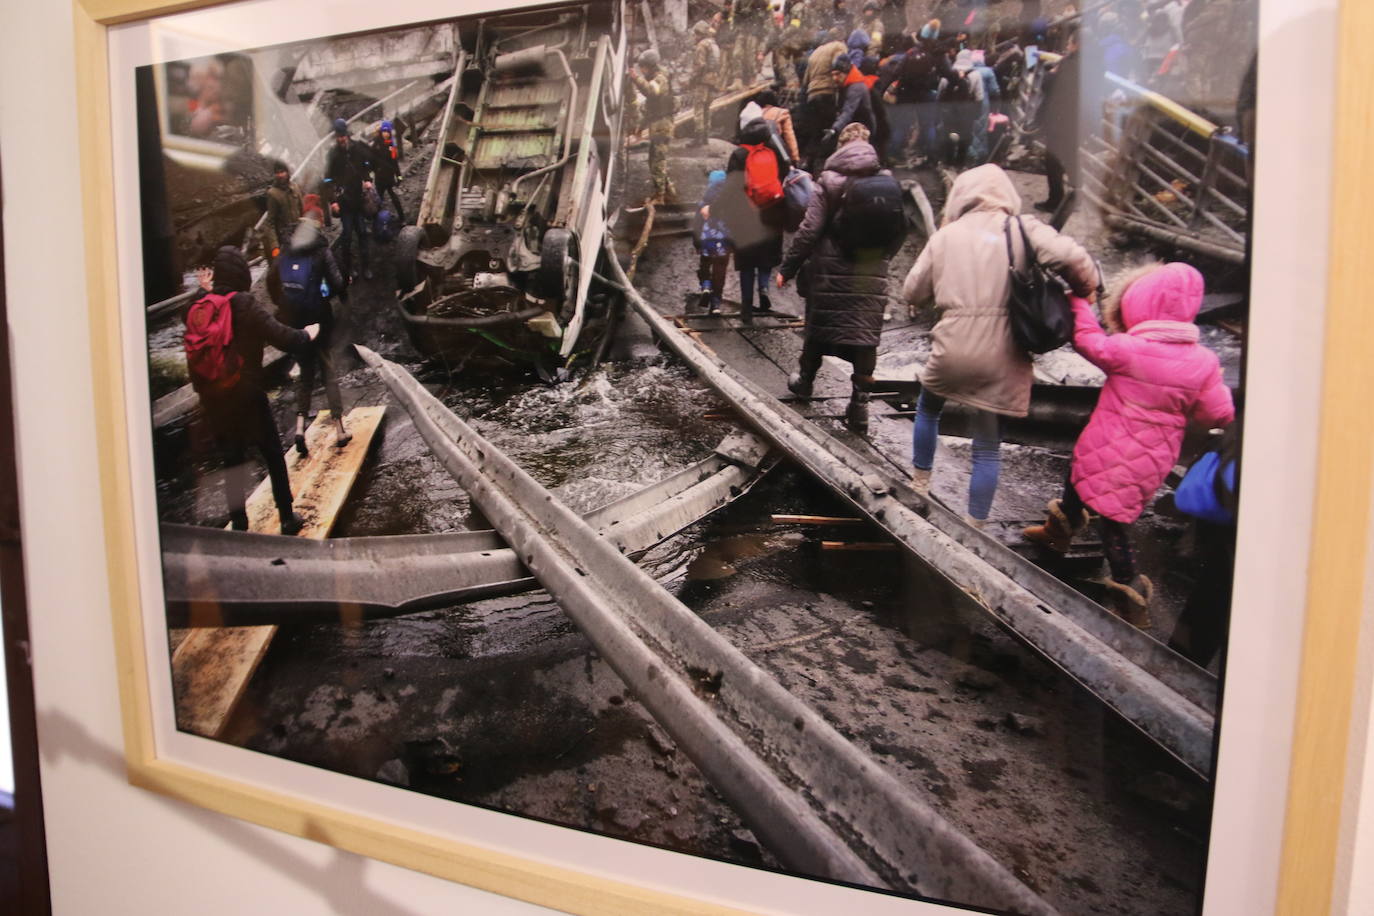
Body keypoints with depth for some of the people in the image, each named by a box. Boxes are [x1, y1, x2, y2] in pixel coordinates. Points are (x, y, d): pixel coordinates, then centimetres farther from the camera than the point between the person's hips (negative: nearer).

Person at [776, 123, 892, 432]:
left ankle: (805, 379, 35)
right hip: (872, 273, 2)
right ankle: (860, 402, 1)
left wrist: (788, 268, -6)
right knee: (866, 334, 3)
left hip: (831, 271, -2)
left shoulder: (830, 181, -5)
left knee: (819, 327, 15)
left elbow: (809, 230, -11)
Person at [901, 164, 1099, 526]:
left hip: (953, 348, 1)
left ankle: (920, 484, 39)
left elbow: (913, 290, 6)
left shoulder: (946, 234, 5)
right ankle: (974, 526, 16)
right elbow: (1071, 256, -14)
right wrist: (1086, 291, 5)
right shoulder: (1023, 228, 1)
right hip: (1003, 357, -1)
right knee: (988, 448, 11)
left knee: (928, 408, 31)